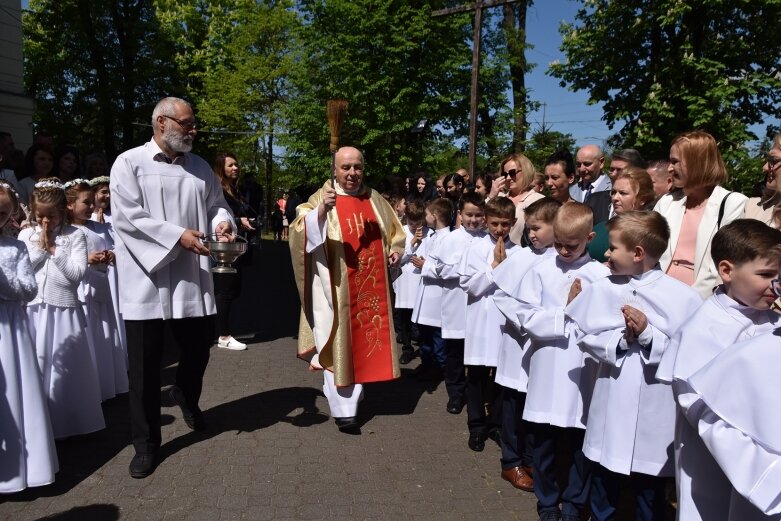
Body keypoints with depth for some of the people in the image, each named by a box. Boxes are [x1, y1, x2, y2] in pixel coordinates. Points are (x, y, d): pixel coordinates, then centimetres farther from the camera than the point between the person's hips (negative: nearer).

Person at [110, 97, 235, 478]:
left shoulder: (200, 167, 11)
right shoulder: (129, 163, -4)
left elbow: (216, 204, 13)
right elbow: (126, 217, -12)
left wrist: (222, 221, -11)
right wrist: (178, 236, -19)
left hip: (192, 278, 4)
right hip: (146, 280, -4)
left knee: (198, 348, 14)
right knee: (144, 367, 4)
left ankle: (186, 396, 48)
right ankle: (146, 443, 20)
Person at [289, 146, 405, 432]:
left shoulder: (374, 199, 10)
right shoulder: (322, 197, -5)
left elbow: (394, 231, 22)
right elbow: (302, 231, -21)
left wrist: (395, 250, 2)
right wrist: (321, 210, -39)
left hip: (371, 286, 5)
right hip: (336, 288, -5)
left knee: (364, 341, 13)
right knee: (339, 344, -2)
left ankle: (353, 396, 31)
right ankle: (343, 408, 6)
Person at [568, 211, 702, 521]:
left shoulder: (682, 297, -11)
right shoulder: (602, 289, -3)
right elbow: (584, 336, -1)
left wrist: (647, 334, -20)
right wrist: (622, 339, -15)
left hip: (656, 412, -2)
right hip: (612, 406, 3)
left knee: (650, 496, 16)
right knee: (604, 484, 21)